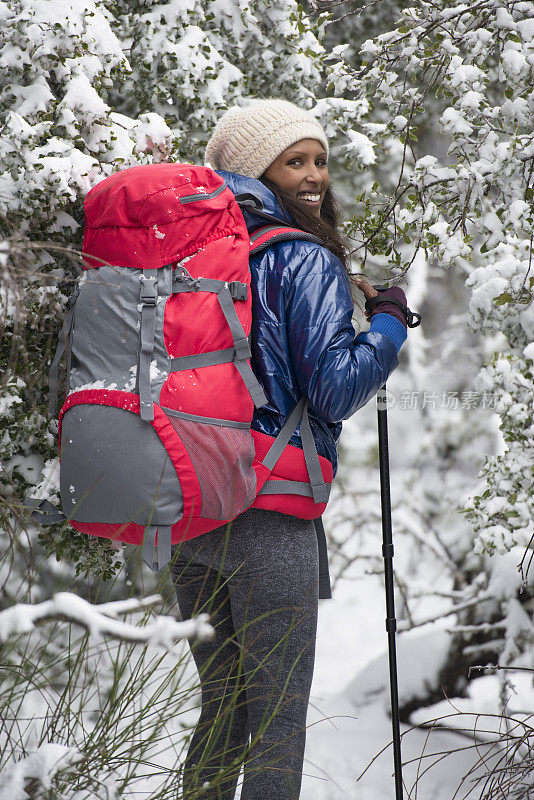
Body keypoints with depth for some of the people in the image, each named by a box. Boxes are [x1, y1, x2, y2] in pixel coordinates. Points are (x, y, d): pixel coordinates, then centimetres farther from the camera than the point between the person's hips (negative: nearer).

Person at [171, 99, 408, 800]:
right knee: (278, 716, 2)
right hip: (268, 515, -7)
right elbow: (334, 391, -15)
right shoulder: (305, 263, -9)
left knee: (221, 707, 18)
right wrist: (389, 323, -2)